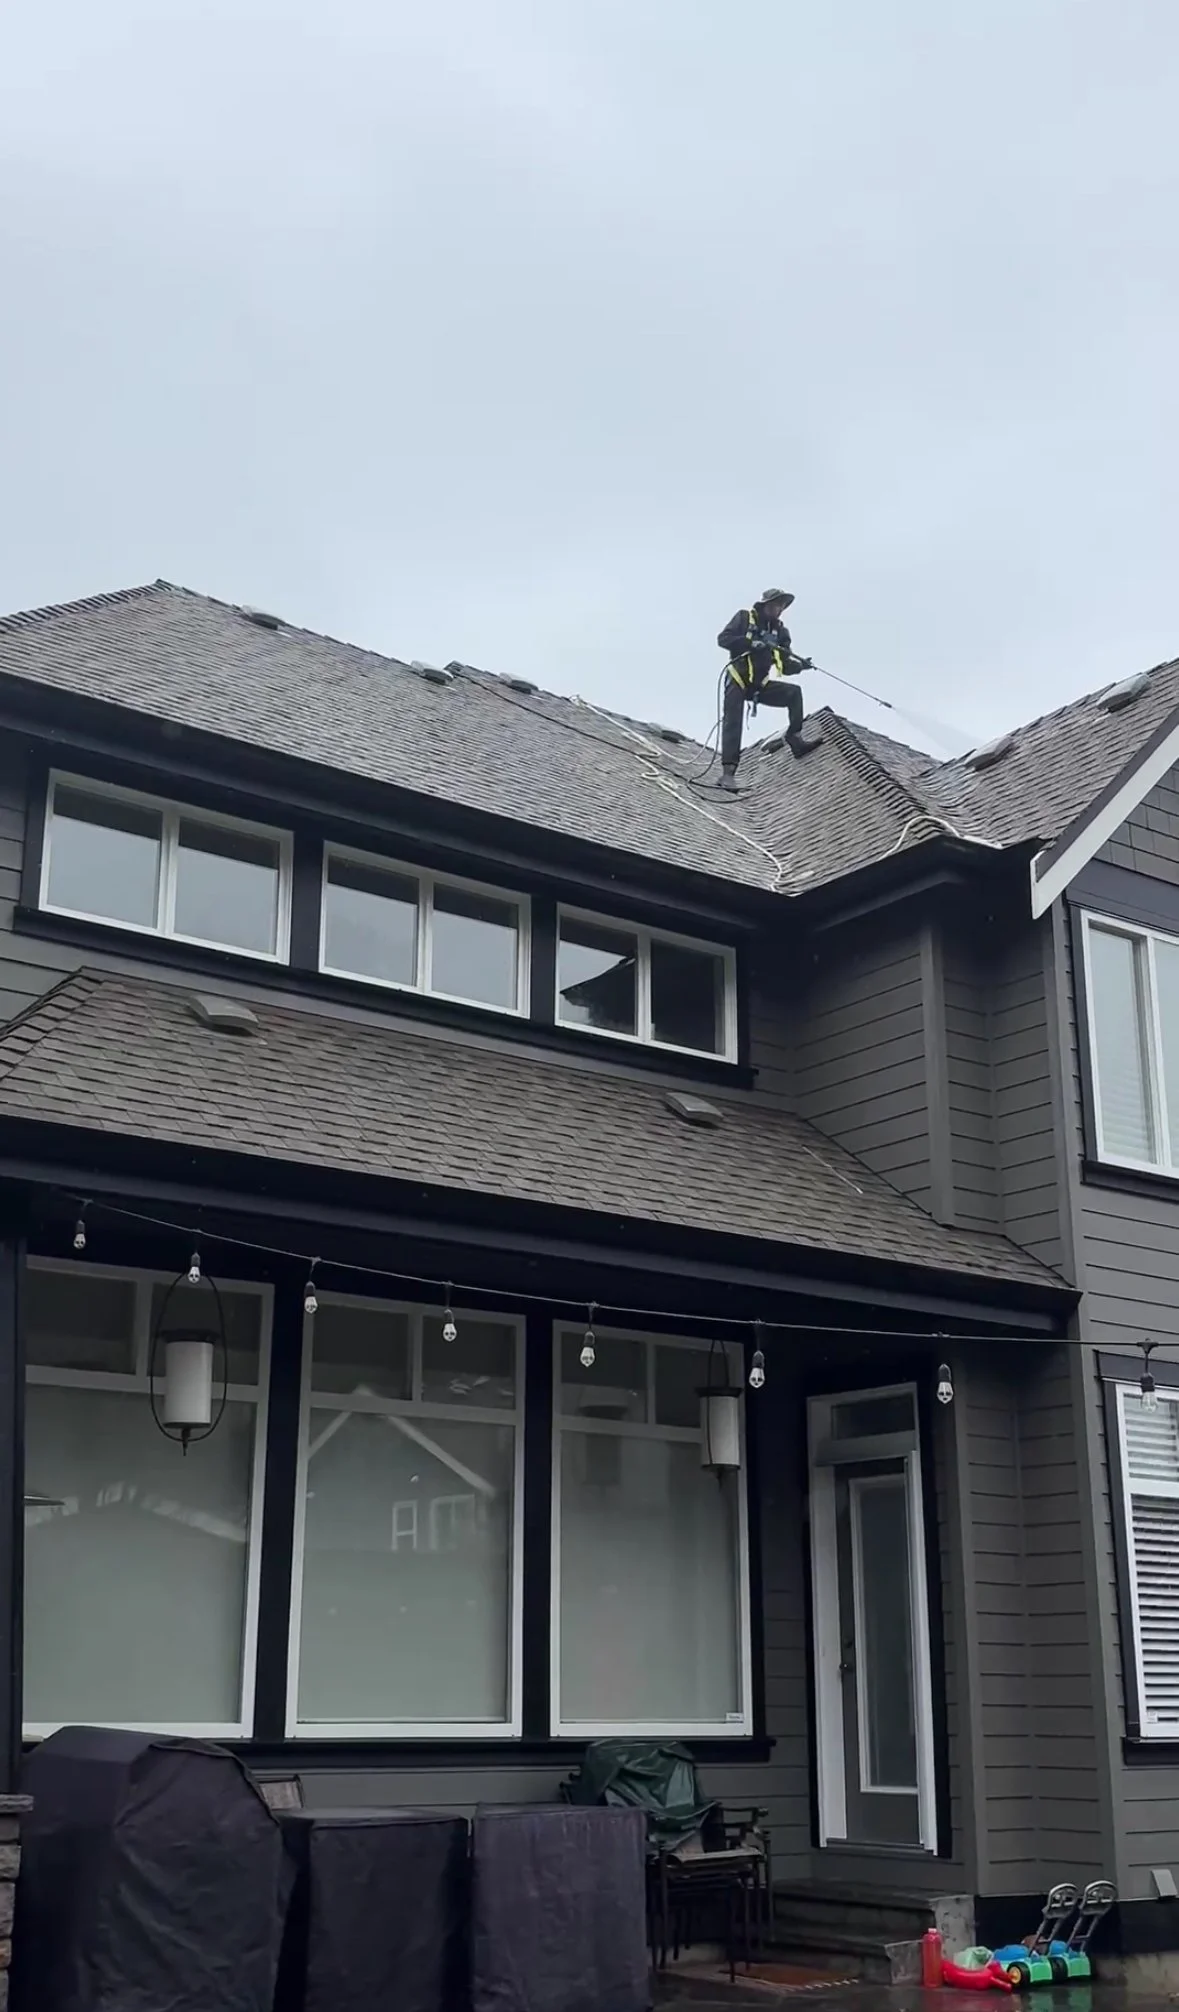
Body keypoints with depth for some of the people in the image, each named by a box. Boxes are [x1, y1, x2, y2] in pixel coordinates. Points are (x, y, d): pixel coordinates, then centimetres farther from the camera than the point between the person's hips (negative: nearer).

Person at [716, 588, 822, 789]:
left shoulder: (780, 631, 9)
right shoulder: (745, 617, -2)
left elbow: (785, 665, 7)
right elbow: (723, 639, -13)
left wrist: (801, 665, -15)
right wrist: (751, 643, -25)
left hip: (760, 685, 5)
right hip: (737, 681, -5)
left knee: (794, 693, -12)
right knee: (733, 724, -13)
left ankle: (795, 738, -13)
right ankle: (728, 771, -16)